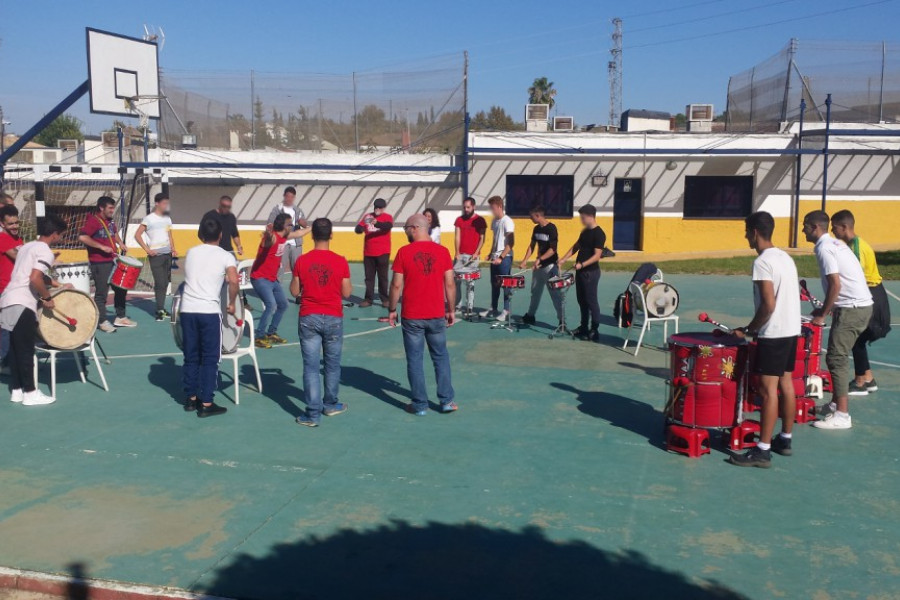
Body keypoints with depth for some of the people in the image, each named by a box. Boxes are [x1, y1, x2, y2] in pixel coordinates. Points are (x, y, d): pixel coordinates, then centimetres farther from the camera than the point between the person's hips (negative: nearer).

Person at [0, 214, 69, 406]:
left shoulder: (28, 246, 19)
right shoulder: (45, 251, -10)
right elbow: (35, 279, -23)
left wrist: (58, 285, 31)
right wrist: (47, 298, -10)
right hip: (22, 304, -9)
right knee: (26, 350, -3)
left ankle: (17, 390, 20)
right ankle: (30, 393, 2)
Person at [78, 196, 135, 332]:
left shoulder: (110, 221, 10)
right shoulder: (93, 221, -15)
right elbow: (82, 237, -27)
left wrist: (120, 243, 10)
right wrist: (102, 247, -26)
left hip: (112, 261, 9)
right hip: (99, 263, -9)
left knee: (121, 288, 15)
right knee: (101, 293, -1)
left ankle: (120, 317, 27)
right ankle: (102, 322, 9)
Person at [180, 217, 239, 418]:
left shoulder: (191, 253, 14)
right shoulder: (225, 256, 0)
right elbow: (233, 281, -14)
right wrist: (231, 303, 0)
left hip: (187, 310, 4)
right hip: (209, 312, -4)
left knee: (191, 357, 15)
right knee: (209, 359, 4)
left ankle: (191, 399, 23)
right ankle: (206, 404, 5)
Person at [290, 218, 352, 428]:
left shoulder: (302, 261, -5)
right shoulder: (340, 261, -7)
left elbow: (294, 291, 1)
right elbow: (346, 293, -3)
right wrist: (349, 284, 17)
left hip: (309, 318, 0)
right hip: (334, 318, 0)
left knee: (311, 366, 2)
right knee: (332, 364, 17)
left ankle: (313, 414, 0)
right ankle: (331, 404, 31)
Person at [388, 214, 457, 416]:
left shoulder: (404, 252, -8)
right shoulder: (442, 251, -3)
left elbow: (396, 285, -7)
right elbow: (450, 284, -1)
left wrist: (392, 309, 5)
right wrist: (451, 309, 10)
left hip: (411, 317, -2)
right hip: (437, 316, 2)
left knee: (415, 360, 8)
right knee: (441, 357, 16)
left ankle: (420, 405, 13)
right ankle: (446, 401, 17)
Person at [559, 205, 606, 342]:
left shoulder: (599, 233, -14)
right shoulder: (585, 231, 11)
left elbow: (597, 255, -20)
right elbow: (576, 246, 19)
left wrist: (582, 265, -29)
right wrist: (564, 259, 8)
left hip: (591, 272, -8)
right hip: (580, 271, 8)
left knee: (591, 301, -4)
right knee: (581, 300, 13)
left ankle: (594, 331, 2)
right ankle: (583, 327, 24)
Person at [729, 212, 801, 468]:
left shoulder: (762, 262, -16)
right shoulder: (785, 257, 12)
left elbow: (768, 305, -22)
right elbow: (791, 296, 16)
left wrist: (749, 330, -10)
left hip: (773, 334, -9)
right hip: (791, 330, 9)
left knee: (768, 389, -7)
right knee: (786, 384, 16)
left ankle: (762, 451, -4)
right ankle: (785, 440, 26)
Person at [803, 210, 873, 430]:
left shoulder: (824, 249, -13)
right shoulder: (835, 243, 17)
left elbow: (835, 285, -18)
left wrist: (822, 314, -10)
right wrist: (827, 309, 18)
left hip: (852, 308, -10)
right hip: (862, 305, 10)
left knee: (836, 358, -8)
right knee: (838, 357, 17)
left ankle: (842, 415, -8)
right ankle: (835, 404, 27)